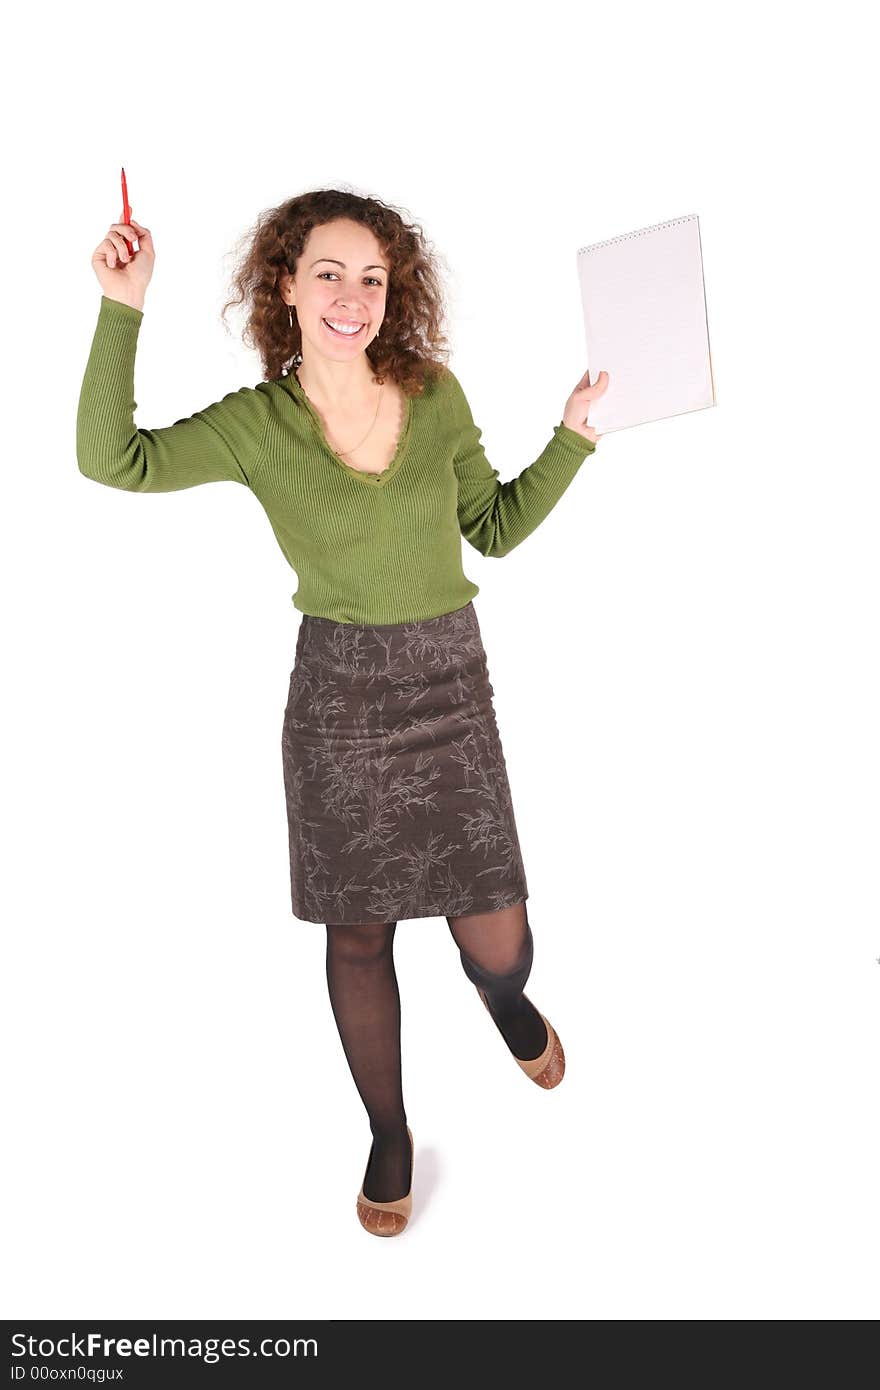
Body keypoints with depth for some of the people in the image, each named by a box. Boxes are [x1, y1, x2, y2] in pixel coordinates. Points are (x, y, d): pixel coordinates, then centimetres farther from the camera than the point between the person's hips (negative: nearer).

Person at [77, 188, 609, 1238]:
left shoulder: (435, 393, 1)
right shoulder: (258, 422, -4)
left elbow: (495, 526, 11)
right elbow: (112, 459, -17)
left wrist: (575, 433, 4)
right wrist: (122, 307, -20)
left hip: (450, 681, 1)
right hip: (339, 692, -1)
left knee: (496, 945, 2)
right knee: (358, 934, 11)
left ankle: (503, 993, 44)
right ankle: (390, 1135, 37)